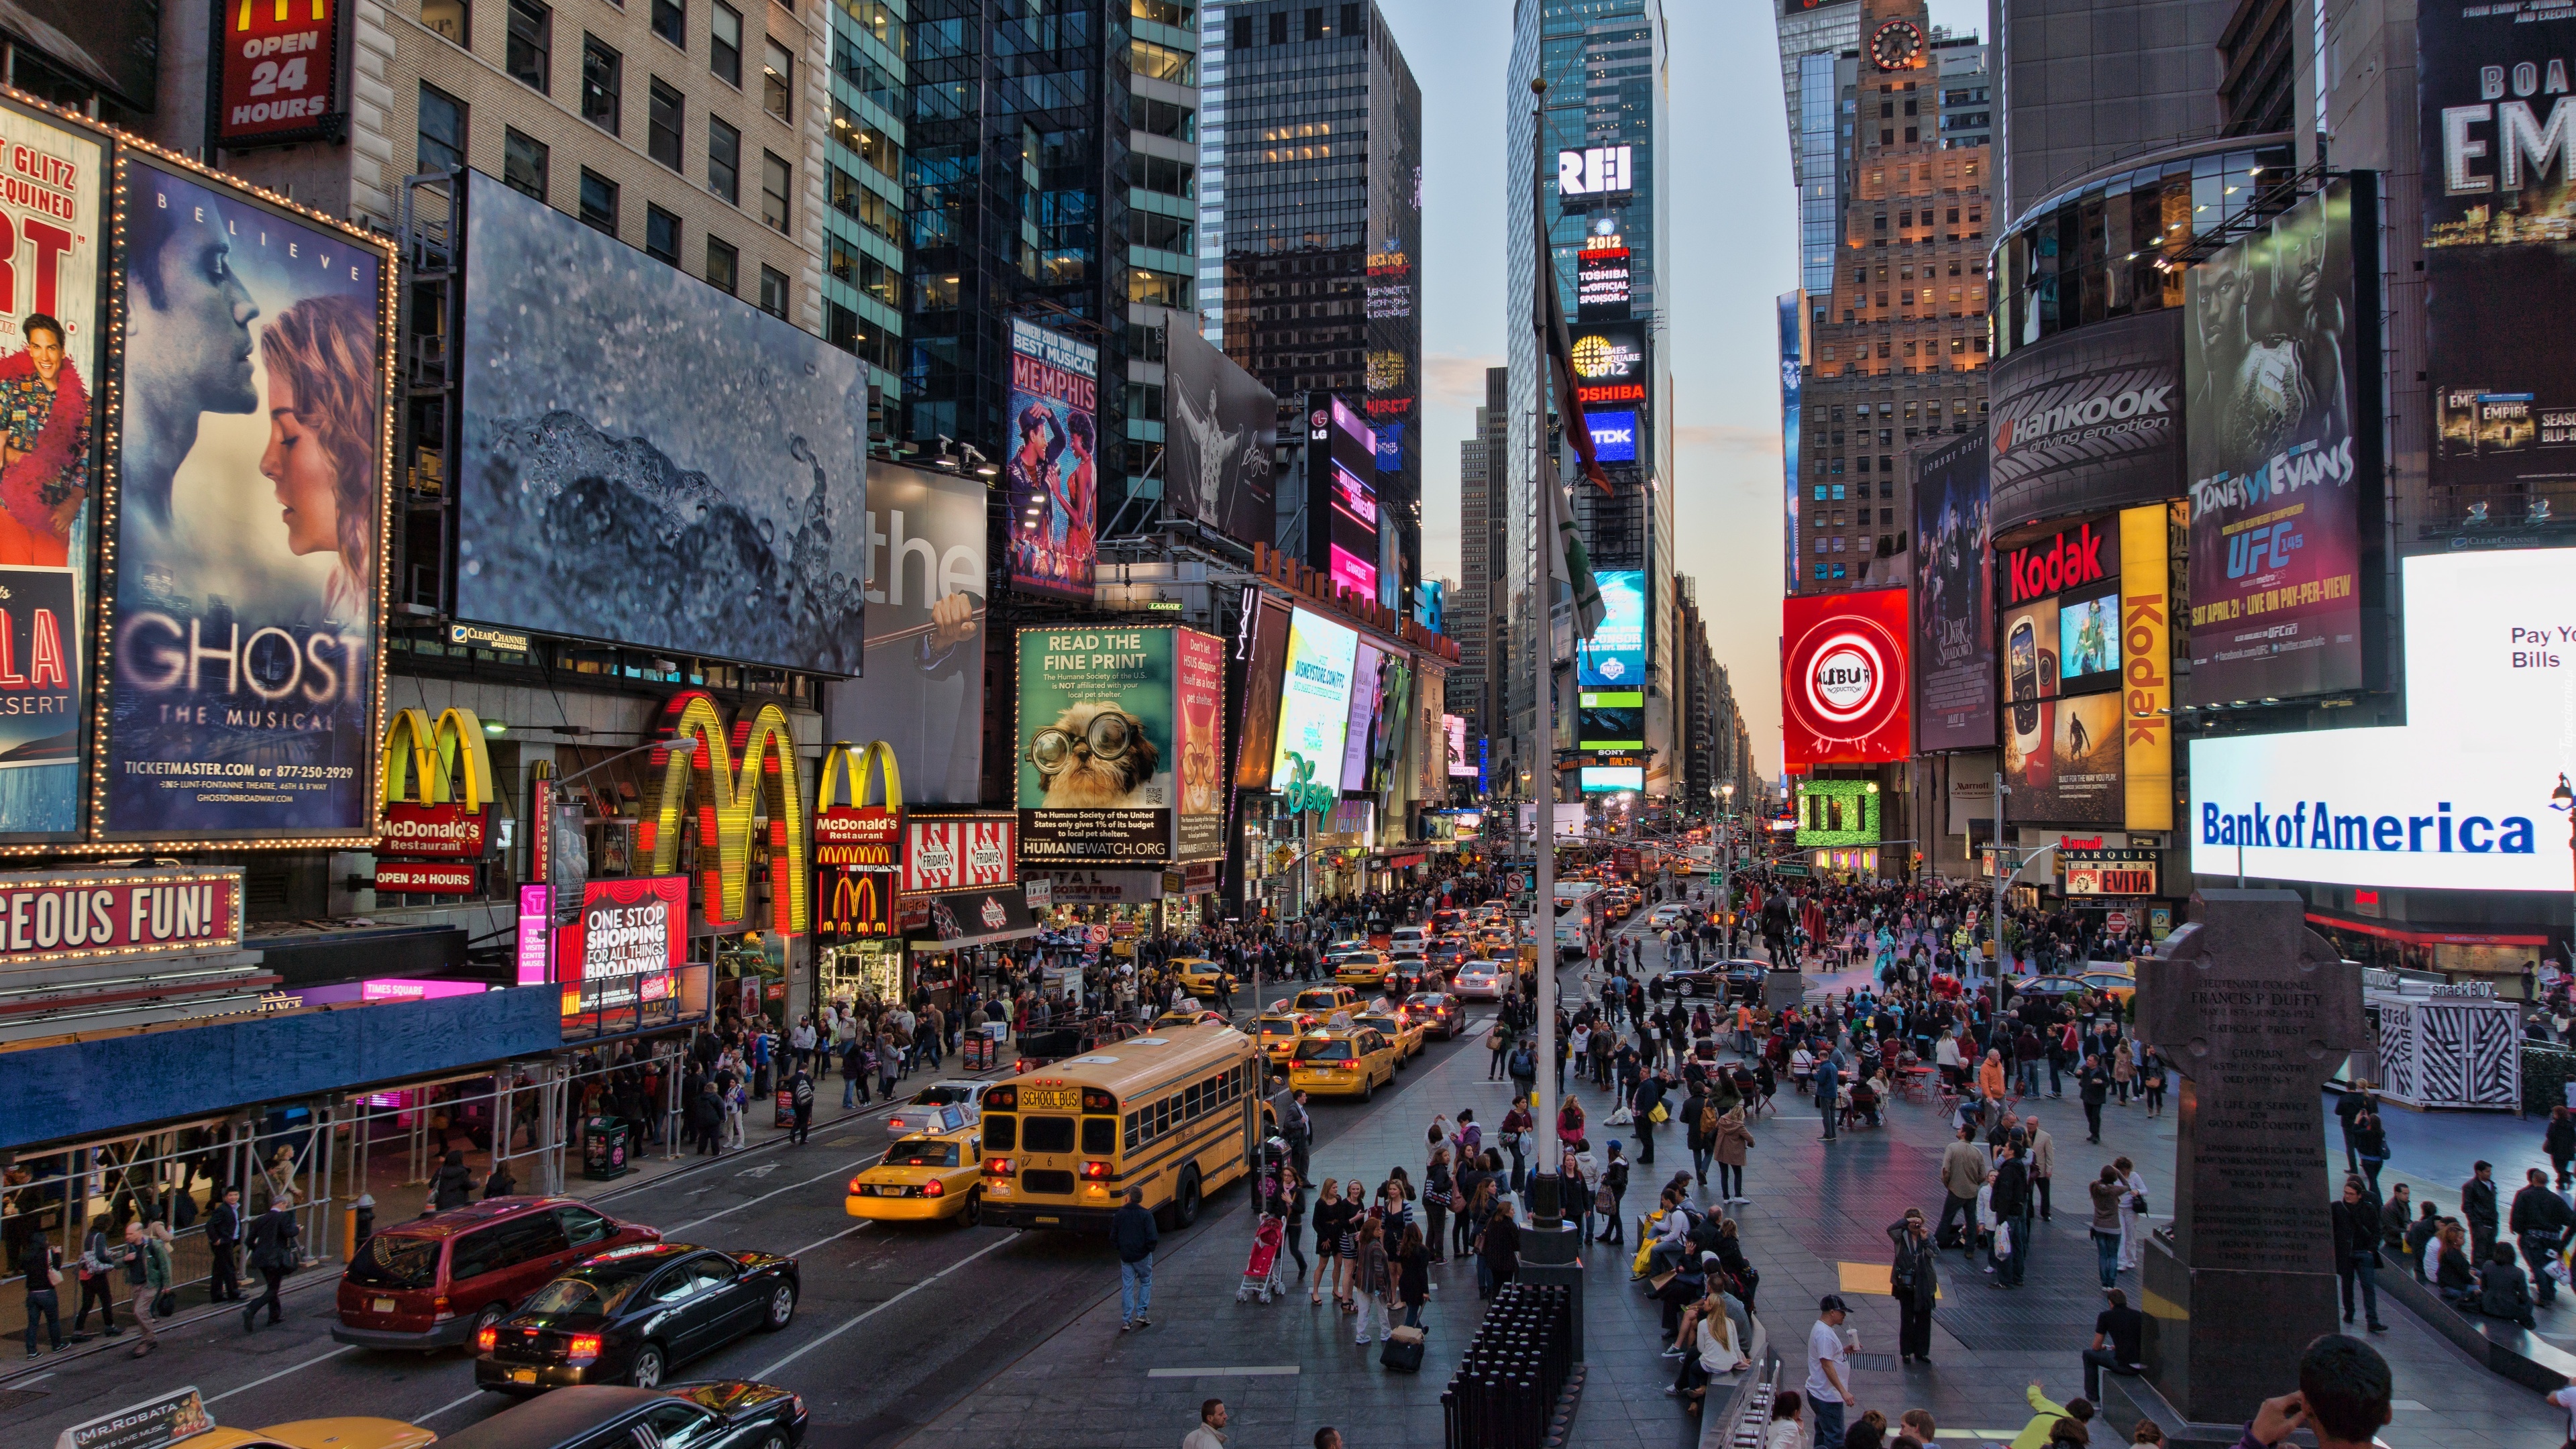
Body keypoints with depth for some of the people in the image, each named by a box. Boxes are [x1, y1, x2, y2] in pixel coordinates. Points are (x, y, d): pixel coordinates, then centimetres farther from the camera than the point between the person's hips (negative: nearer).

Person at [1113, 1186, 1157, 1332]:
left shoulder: (1119, 1214, -4)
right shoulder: (1146, 1215, -14)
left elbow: (1113, 1237, -1)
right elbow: (1153, 1238, -19)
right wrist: (1150, 1248, 1)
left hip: (1125, 1256, 2)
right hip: (1142, 1256, -2)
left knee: (1127, 1286, 9)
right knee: (1146, 1282, 18)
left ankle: (1126, 1320, 8)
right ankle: (1141, 1313, 11)